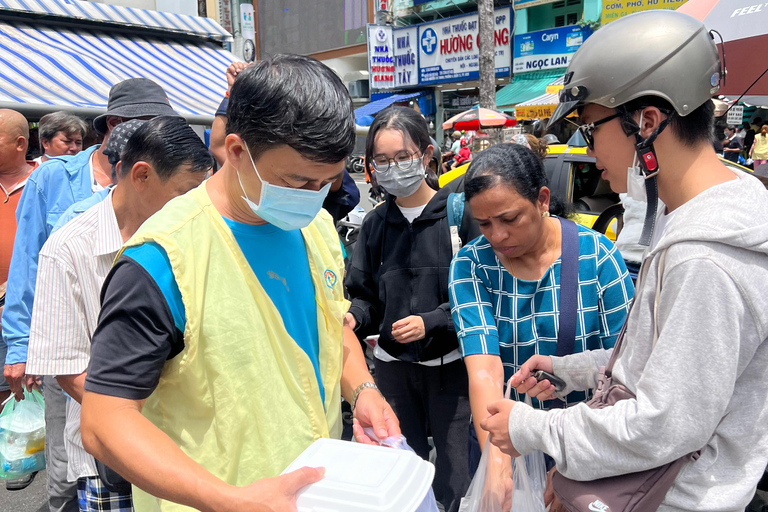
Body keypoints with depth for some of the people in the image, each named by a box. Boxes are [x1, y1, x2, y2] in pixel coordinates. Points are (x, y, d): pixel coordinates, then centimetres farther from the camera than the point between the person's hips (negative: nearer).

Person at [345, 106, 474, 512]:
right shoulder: (374, 224, 3)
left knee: (454, 479, 7)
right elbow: (366, 296, 7)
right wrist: (352, 316, -13)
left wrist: (430, 322, -18)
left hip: (449, 364, -3)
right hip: (392, 365, 3)